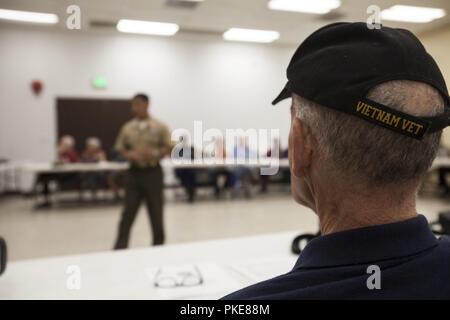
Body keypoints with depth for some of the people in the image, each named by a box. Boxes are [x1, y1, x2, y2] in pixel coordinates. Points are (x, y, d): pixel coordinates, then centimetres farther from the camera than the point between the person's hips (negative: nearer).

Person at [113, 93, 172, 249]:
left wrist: (155, 153, -19)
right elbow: (120, 148, 10)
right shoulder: (127, 128, 7)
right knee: (128, 212, 2)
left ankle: (158, 245, 23)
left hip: (153, 172, -2)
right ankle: (120, 248, 6)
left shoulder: (159, 127, -1)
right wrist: (128, 154, -11)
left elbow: (169, 147, -1)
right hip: (134, 172, 2)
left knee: (156, 212, 8)